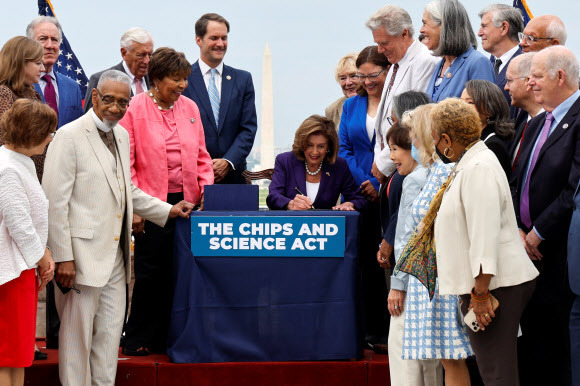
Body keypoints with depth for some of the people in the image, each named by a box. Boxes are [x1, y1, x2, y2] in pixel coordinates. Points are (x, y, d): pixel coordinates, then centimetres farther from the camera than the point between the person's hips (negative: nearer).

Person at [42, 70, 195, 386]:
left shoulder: (121, 135, 14)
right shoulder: (69, 136, -10)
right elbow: (54, 202, -13)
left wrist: (168, 210, 17)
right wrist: (63, 257, -17)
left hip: (115, 253, 8)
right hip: (83, 252, -8)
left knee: (110, 333, 11)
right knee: (77, 332, -2)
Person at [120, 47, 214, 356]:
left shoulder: (189, 107, 11)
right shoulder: (134, 109, -5)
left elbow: (201, 155, 17)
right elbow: (125, 162, -6)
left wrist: (207, 189, 2)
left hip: (186, 202, 5)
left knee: (177, 271, 4)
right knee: (150, 273, -2)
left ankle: (166, 338, 14)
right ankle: (137, 340, 10)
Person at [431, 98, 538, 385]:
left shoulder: (479, 168, -17)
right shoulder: (468, 165, 17)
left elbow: (486, 235, -23)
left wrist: (481, 293, -24)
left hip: (493, 284, -11)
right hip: (481, 286, 11)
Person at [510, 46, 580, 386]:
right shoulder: (537, 125, 17)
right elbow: (518, 183, 15)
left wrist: (538, 234, -15)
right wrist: (518, 230, 0)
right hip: (530, 250, 8)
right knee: (532, 336, 11)